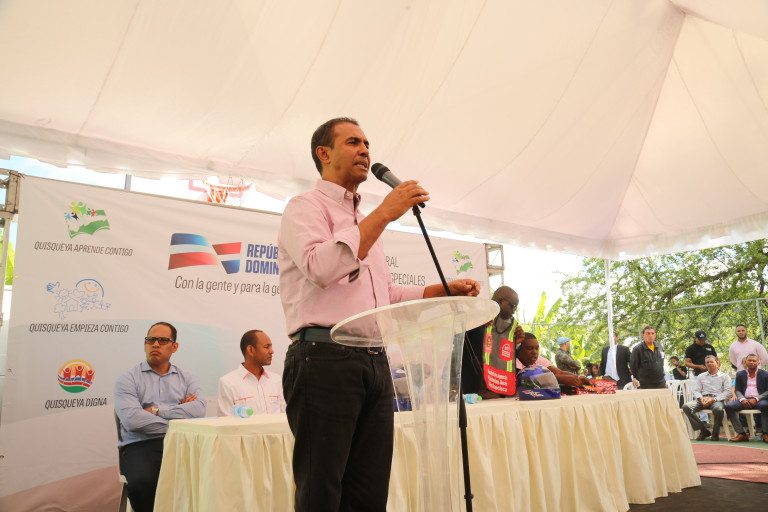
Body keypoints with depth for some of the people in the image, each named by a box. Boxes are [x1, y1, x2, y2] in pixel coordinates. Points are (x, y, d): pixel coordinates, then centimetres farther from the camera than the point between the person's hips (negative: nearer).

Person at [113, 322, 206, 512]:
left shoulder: (187, 378, 17)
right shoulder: (127, 379, 10)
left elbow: (199, 409, -4)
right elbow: (132, 419, -8)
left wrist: (156, 410, -7)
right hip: (140, 446, -1)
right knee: (142, 482, -34)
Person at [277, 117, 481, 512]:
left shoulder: (365, 223, 26)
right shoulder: (307, 206, 2)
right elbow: (321, 268, -19)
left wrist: (445, 290, 16)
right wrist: (385, 213, -15)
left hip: (374, 362, 8)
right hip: (325, 357, -7)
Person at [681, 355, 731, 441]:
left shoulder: (724, 376, 17)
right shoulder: (701, 376, 26)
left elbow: (727, 392, 3)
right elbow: (696, 391, 16)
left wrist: (713, 399, -12)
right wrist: (701, 398, -8)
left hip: (717, 399, -3)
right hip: (702, 399, 3)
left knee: (718, 409, -41)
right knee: (686, 406, -28)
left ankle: (715, 432, -14)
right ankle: (703, 430, -17)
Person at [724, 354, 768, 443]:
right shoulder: (740, 374, 16)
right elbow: (737, 390, 11)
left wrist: (756, 399, -15)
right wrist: (742, 399, -11)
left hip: (759, 400, -2)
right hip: (744, 400, 2)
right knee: (728, 406, -25)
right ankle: (741, 434, -24)